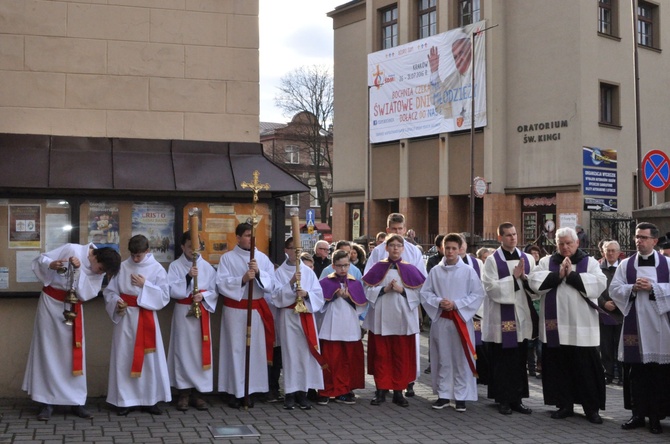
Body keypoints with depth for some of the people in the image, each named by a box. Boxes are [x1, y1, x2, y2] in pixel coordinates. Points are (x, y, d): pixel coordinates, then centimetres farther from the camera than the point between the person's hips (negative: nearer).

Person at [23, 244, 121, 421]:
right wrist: (51, 265, -34)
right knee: (48, 352, -1)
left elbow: (84, 294, -13)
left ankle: (76, 402, 11)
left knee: (73, 354, 4)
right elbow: (40, 260, -12)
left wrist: (78, 270, -25)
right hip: (51, 302, -4)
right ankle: (47, 403, 5)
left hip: (73, 308, 4)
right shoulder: (72, 250, -19)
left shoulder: (99, 270, -5)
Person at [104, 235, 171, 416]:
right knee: (124, 359, 3)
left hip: (146, 319, -1)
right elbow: (109, 291, 5)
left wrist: (145, 285, -14)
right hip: (125, 318, 1)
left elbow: (164, 297, -7)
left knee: (149, 358, 2)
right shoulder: (122, 267, 0)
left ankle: (150, 400, 13)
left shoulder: (157, 269, -2)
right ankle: (125, 400, 12)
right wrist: (116, 302, -14)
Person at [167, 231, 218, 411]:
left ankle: (198, 392, 10)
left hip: (202, 313, 2)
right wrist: (188, 277, -20)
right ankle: (184, 392, 7)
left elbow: (215, 291, 5)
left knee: (201, 351, 2)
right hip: (183, 313, -2)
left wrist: (203, 296, -14)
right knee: (183, 351, -1)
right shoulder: (175, 266, 1)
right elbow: (172, 290, -9)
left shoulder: (207, 267, 5)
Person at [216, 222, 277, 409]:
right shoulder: (227, 258, 1)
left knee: (254, 349, 3)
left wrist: (258, 272, -16)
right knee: (235, 349, -1)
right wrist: (243, 279, -21)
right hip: (235, 310, -3)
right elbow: (221, 283, -9)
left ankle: (249, 390, 13)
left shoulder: (263, 258, 7)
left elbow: (271, 284, 1)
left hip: (257, 309, 3)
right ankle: (234, 391, 5)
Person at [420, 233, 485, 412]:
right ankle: (443, 395, 17)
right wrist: (439, 302, -12)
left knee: (461, 359, 2)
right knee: (442, 358, 8)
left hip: (461, 320, -2)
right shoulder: (435, 271, 4)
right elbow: (425, 293, 6)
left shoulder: (468, 271, -1)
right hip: (440, 319, 2)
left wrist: (456, 304, -12)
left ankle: (461, 396, 10)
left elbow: (478, 294, -4)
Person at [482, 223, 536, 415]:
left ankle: (517, 398, 16)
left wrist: (524, 277, -12)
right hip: (501, 319, -4)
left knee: (520, 360, 8)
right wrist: (513, 277, -15)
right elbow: (490, 286, -13)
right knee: (502, 361, 1)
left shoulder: (527, 259, 9)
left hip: (521, 316, 4)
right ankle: (503, 400, 10)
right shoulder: (492, 260, -3)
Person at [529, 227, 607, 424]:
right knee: (559, 367, 7)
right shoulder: (546, 261, 10)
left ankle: (592, 408, 9)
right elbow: (534, 280, -5)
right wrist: (557, 275, -14)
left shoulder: (590, 262, 5)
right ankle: (564, 405, 18)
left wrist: (572, 275, -14)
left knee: (587, 368, -1)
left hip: (582, 326, -2)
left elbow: (600, 283, -10)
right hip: (555, 325, 2)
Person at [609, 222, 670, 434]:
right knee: (635, 371, 5)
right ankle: (638, 414, 14)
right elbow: (613, 290, 2)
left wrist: (653, 287, -16)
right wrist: (633, 288, -13)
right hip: (634, 324, 2)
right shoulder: (625, 264, 9)